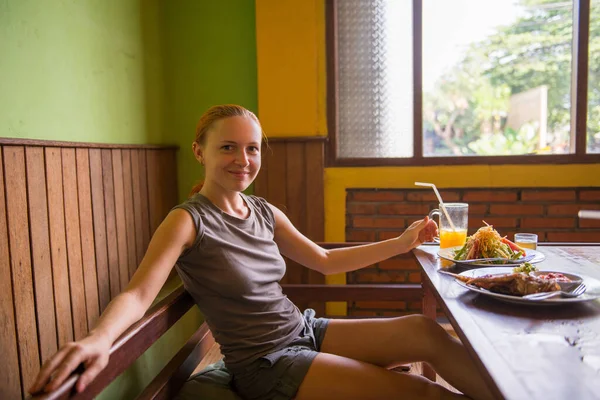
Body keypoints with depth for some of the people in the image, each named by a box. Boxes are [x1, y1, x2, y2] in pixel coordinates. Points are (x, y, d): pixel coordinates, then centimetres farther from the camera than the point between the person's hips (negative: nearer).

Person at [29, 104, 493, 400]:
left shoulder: (266, 213, 6)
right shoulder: (189, 220, -13)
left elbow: (325, 261, 13)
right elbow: (138, 293, -24)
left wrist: (403, 242, 10)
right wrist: (100, 337, -47)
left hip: (305, 330, 7)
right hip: (265, 363, -6)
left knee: (426, 331, -5)